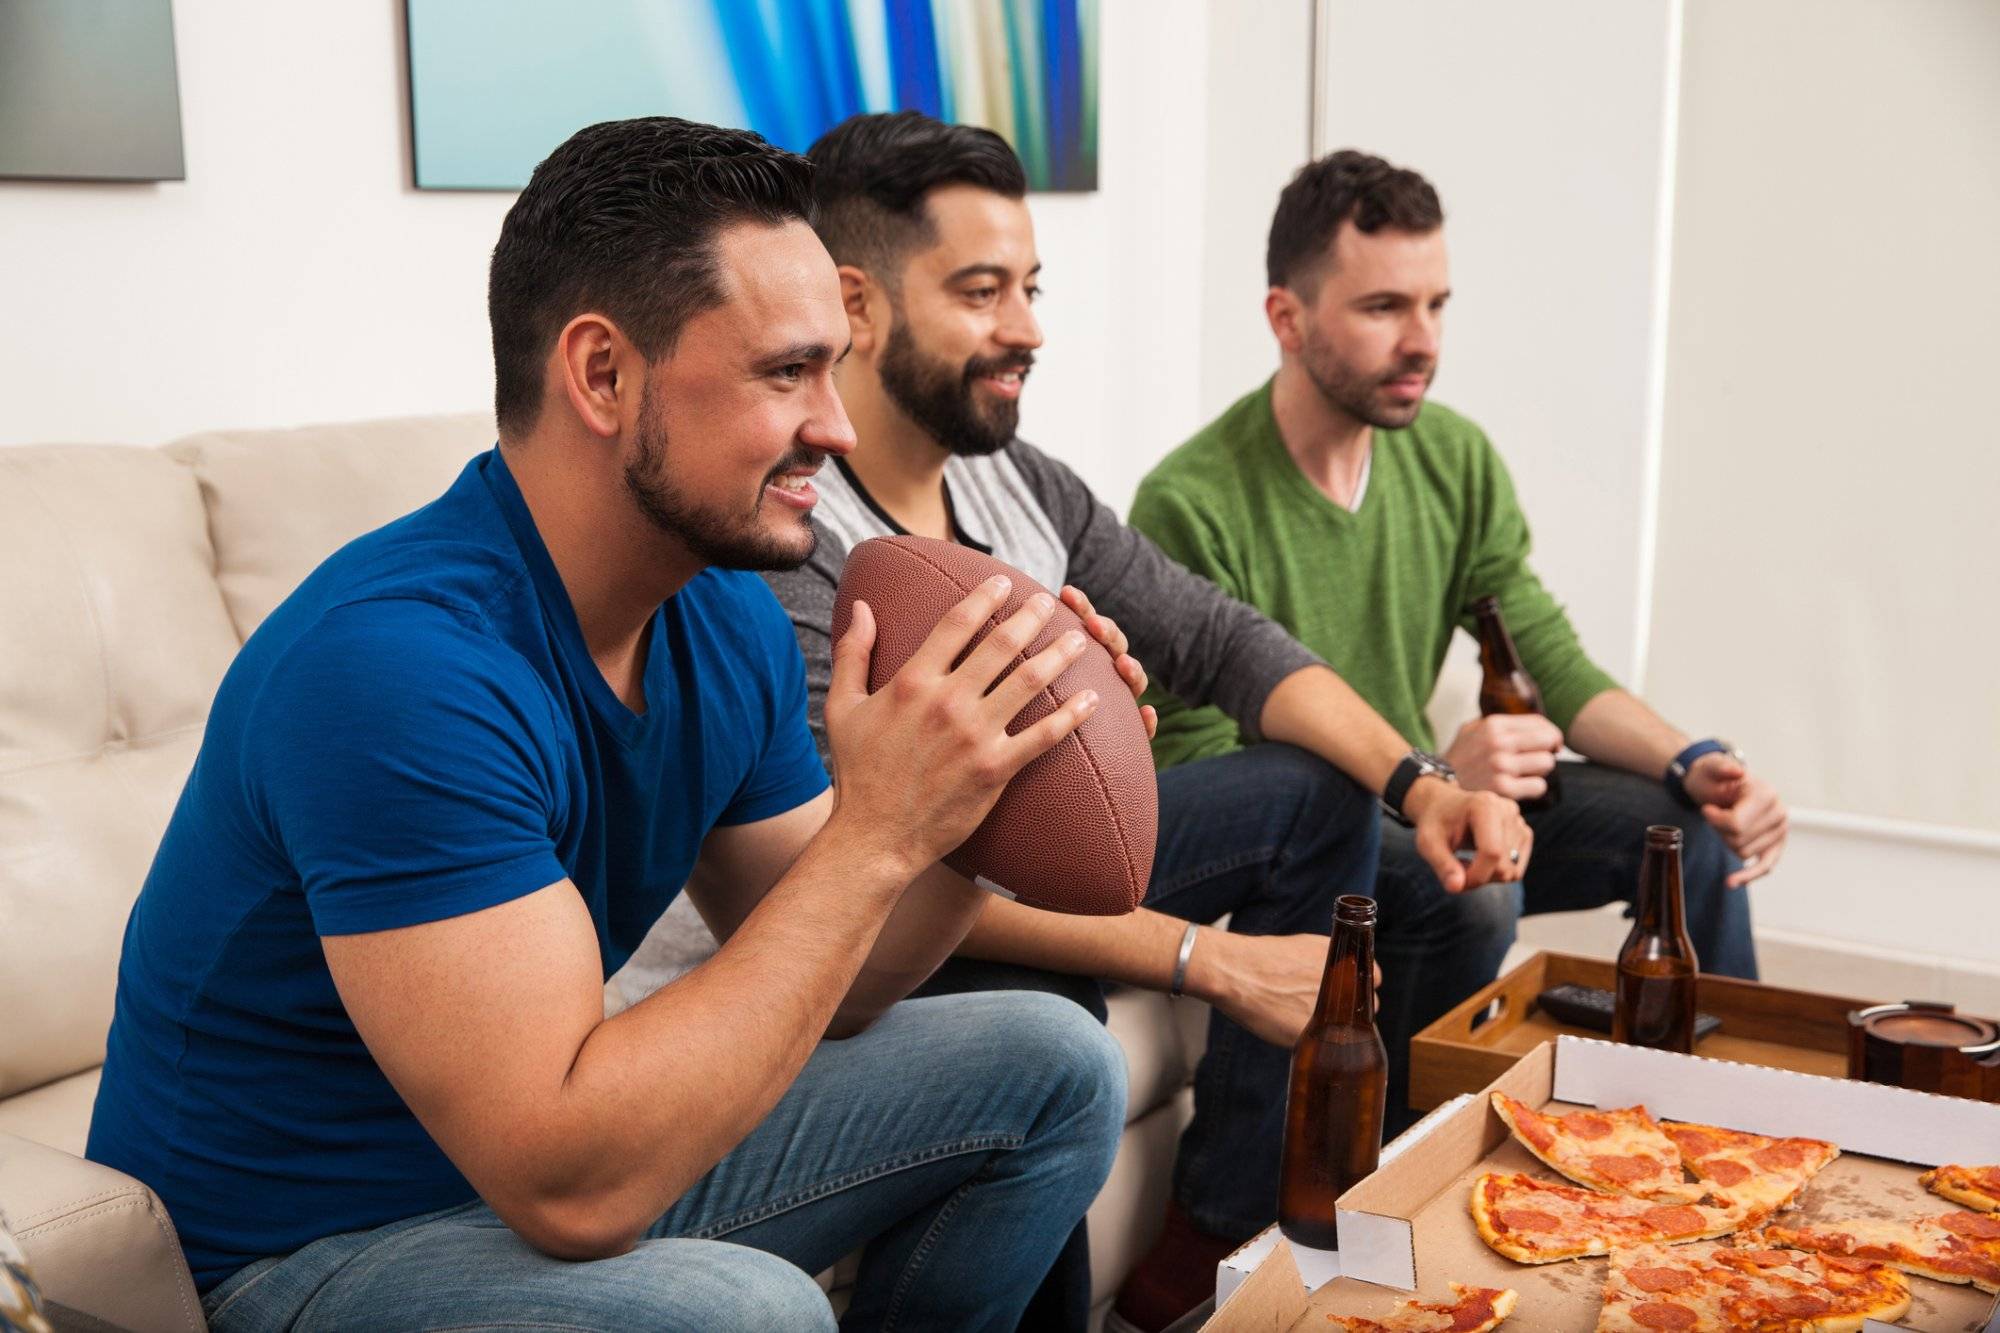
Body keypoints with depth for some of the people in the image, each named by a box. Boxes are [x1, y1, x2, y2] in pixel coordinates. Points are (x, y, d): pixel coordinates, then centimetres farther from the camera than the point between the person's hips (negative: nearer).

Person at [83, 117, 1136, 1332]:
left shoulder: (729, 618, -3)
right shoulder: (401, 662, -30)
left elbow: (817, 989, 4)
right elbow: (571, 1188, -34)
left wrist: (987, 803, -14)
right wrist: (877, 831, -32)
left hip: (576, 1151, 8)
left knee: (1054, 1069, 5)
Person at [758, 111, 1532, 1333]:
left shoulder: (1022, 485, 1)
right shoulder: (783, 541, -26)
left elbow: (1224, 642, 5)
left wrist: (1420, 786, -10)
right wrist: (1210, 961, -31)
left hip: (1031, 855, 9)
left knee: (1320, 796, 6)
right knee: (1039, 1016, -39)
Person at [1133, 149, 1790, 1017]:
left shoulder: (1456, 458, 1)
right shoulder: (1191, 506, -21)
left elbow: (1554, 666, 3)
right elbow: (1193, 773, -22)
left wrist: (1692, 763, -16)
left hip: (1417, 805, 7)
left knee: (1697, 824, -7)